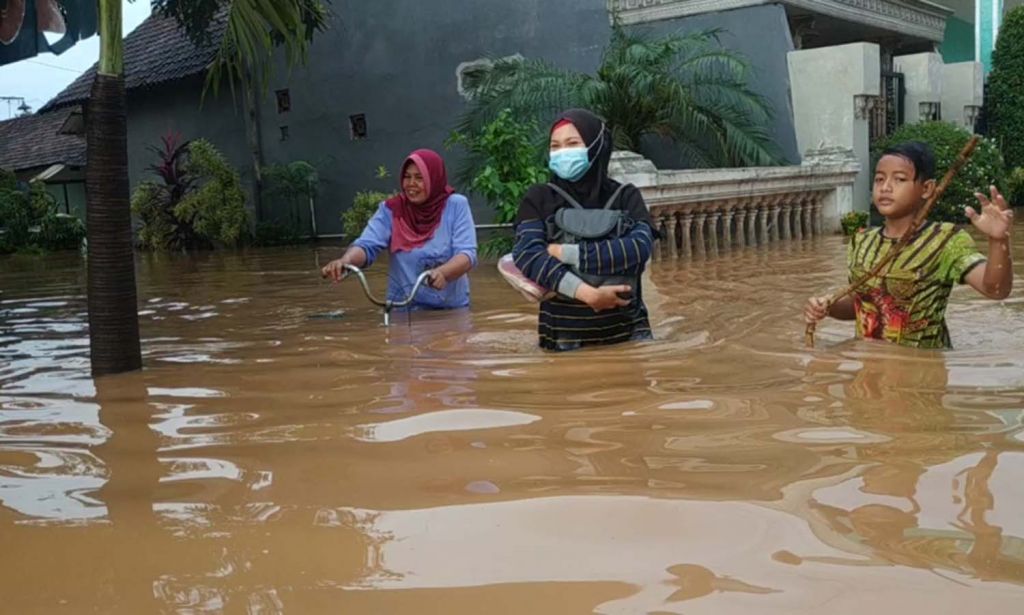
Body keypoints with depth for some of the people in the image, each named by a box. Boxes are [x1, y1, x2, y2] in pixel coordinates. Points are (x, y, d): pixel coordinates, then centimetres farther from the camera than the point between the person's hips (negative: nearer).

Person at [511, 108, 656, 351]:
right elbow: (527, 255, -14)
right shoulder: (539, 198, 2)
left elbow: (639, 248, -12)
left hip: (627, 330, 1)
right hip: (565, 336, -1)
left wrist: (565, 253, -15)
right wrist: (589, 295, -22)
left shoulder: (626, 196, 5)